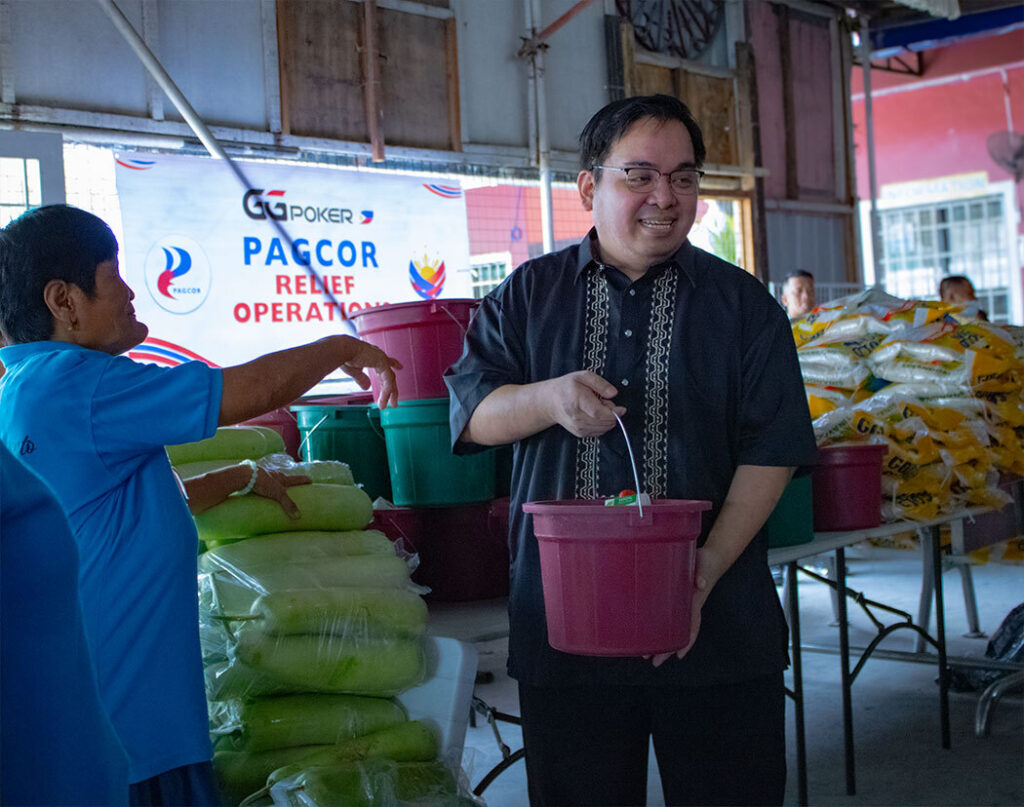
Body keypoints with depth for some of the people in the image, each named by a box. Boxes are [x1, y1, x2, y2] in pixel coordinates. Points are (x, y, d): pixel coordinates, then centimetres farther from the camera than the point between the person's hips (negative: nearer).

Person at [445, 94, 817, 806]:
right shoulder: (528, 294, 10)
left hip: (719, 629, 0)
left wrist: (707, 571, -13)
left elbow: (772, 448, -1)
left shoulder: (744, 303, 6)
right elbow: (469, 413, 5)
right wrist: (548, 399, -16)